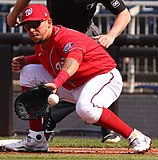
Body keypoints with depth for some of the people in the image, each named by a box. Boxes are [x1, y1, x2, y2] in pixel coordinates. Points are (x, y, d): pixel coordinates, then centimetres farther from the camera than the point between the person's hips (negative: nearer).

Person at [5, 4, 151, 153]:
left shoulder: (66, 37, -25)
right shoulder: (40, 44, 3)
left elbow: (73, 60, -48)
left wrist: (56, 83, -65)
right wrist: (24, 60, 4)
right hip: (73, 87, 10)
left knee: (85, 108, -41)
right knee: (29, 72, 6)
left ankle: (135, 137, -26)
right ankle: (37, 139, 7)